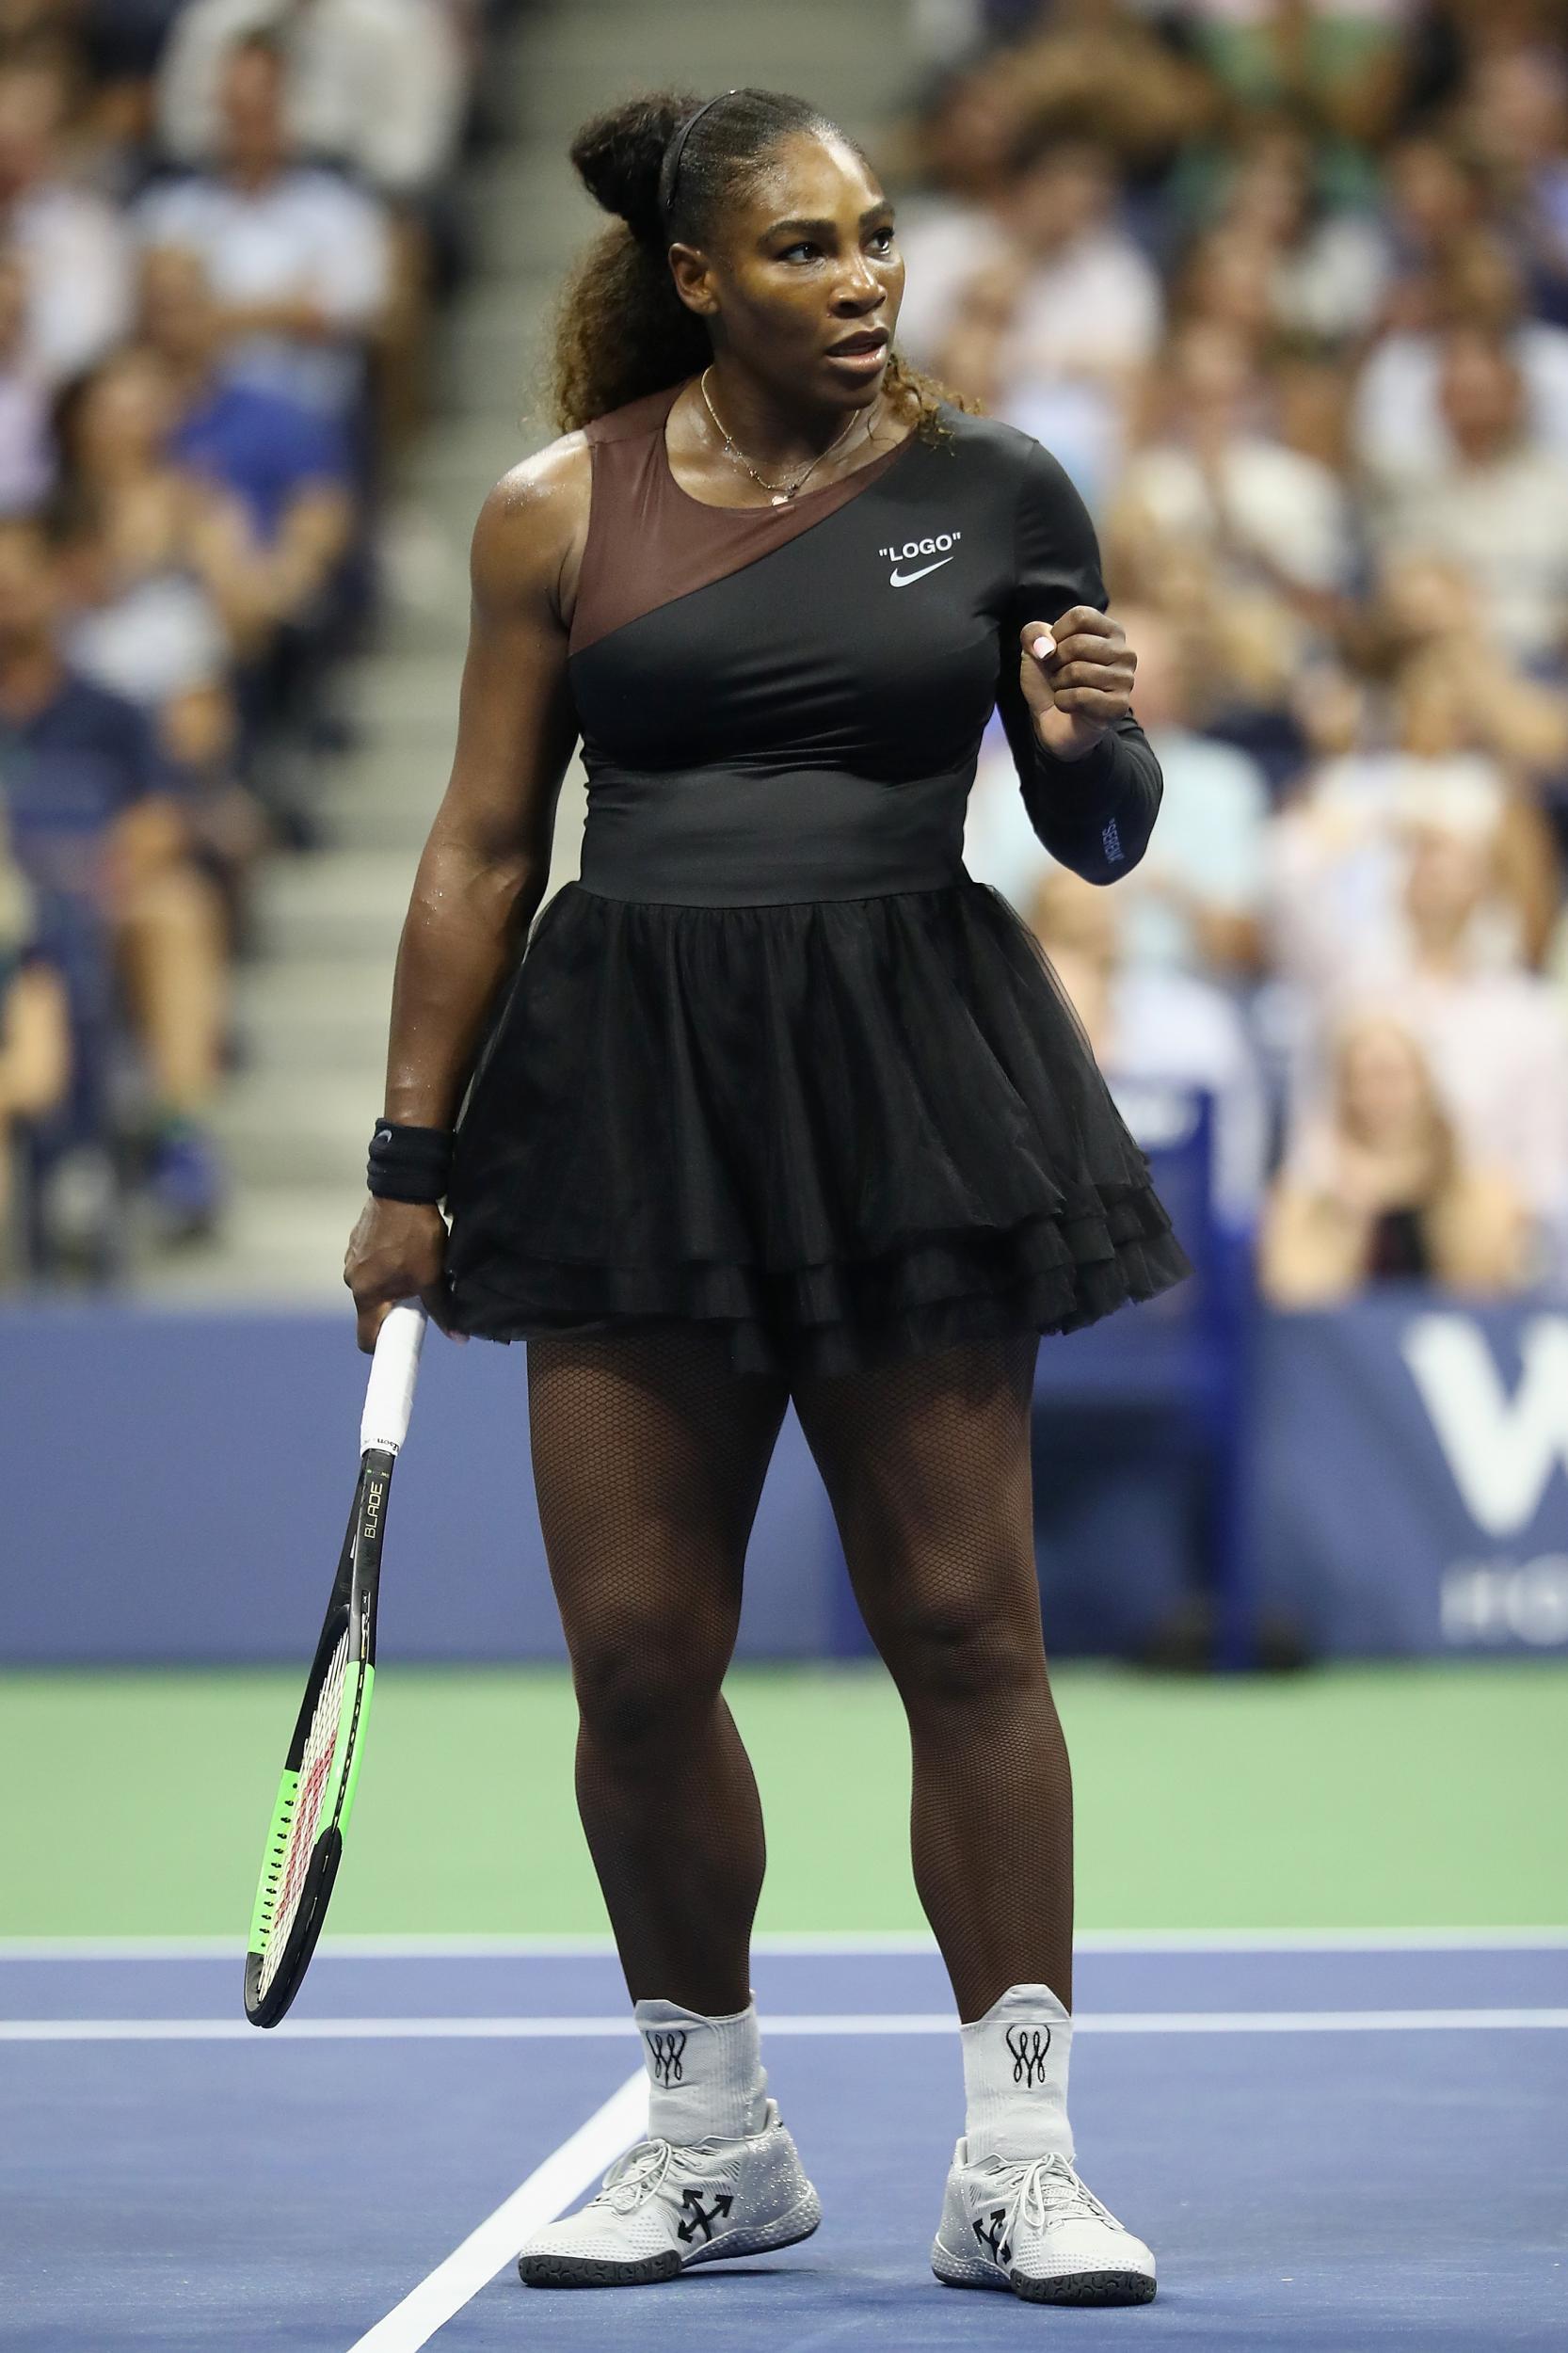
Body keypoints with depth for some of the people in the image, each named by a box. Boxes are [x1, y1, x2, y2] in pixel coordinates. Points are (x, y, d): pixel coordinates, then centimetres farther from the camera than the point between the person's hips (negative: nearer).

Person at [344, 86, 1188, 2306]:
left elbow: (1099, 841, 10)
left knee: (967, 1627, -1)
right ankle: (713, 2139, 19)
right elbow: (482, 850, 8)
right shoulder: (563, 511, 3)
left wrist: (1089, 745, -13)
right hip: (631, 1091, 1)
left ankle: (1018, 2161, 7)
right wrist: (410, 1160, 8)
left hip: (907, 1078, -1)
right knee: (637, 1651, 1)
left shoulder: (992, 490, 3)